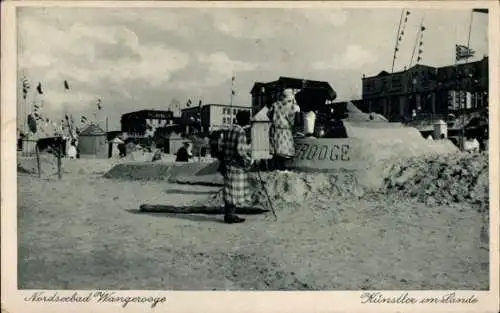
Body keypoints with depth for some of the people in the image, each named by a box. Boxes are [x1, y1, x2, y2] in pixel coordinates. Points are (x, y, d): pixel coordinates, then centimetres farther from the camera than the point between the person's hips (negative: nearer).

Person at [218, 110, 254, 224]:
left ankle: (228, 214, 21)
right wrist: (249, 160, -8)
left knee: (230, 190, 14)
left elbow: (221, 146, 12)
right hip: (237, 165, -8)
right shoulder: (241, 132, -16)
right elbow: (241, 150, -21)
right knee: (234, 190, -1)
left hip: (227, 164, 8)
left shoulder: (228, 130, 8)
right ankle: (229, 216, 4)